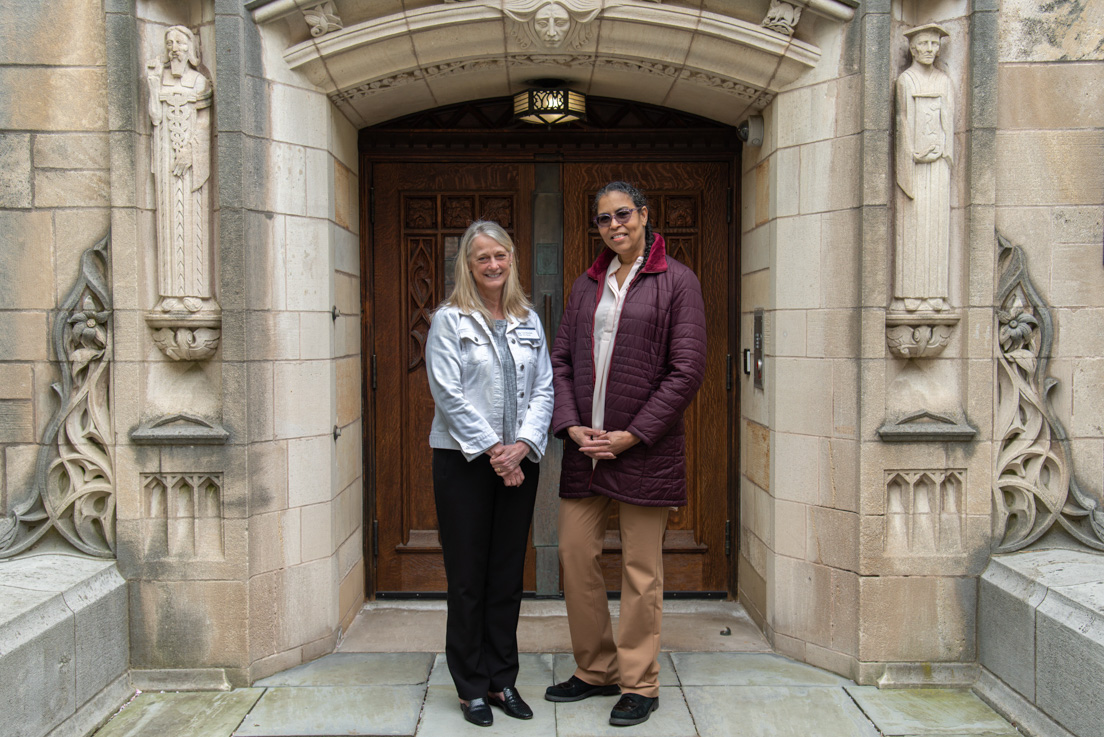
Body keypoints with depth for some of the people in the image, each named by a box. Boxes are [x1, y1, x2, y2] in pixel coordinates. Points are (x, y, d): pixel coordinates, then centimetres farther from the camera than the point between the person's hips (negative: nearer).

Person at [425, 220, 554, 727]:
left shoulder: (529, 320, 10)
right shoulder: (450, 319, -2)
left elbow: (544, 390, 5)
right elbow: (448, 393, -10)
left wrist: (522, 446, -9)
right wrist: (491, 449, -14)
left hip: (519, 462, 4)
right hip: (464, 461, -4)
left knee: (508, 573, 10)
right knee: (468, 576, 4)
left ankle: (502, 680, 22)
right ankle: (471, 686, 17)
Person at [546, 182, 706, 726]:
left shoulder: (676, 282, -3)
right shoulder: (587, 285, 13)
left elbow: (687, 370, -9)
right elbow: (560, 359, 12)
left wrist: (633, 434, -12)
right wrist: (570, 424, -4)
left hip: (644, 451, -5)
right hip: (585, 448, 5)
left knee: (641, 569, 4)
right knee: (576, 555, 9)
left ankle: (639, 684, 20)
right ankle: (596, 670, 27)